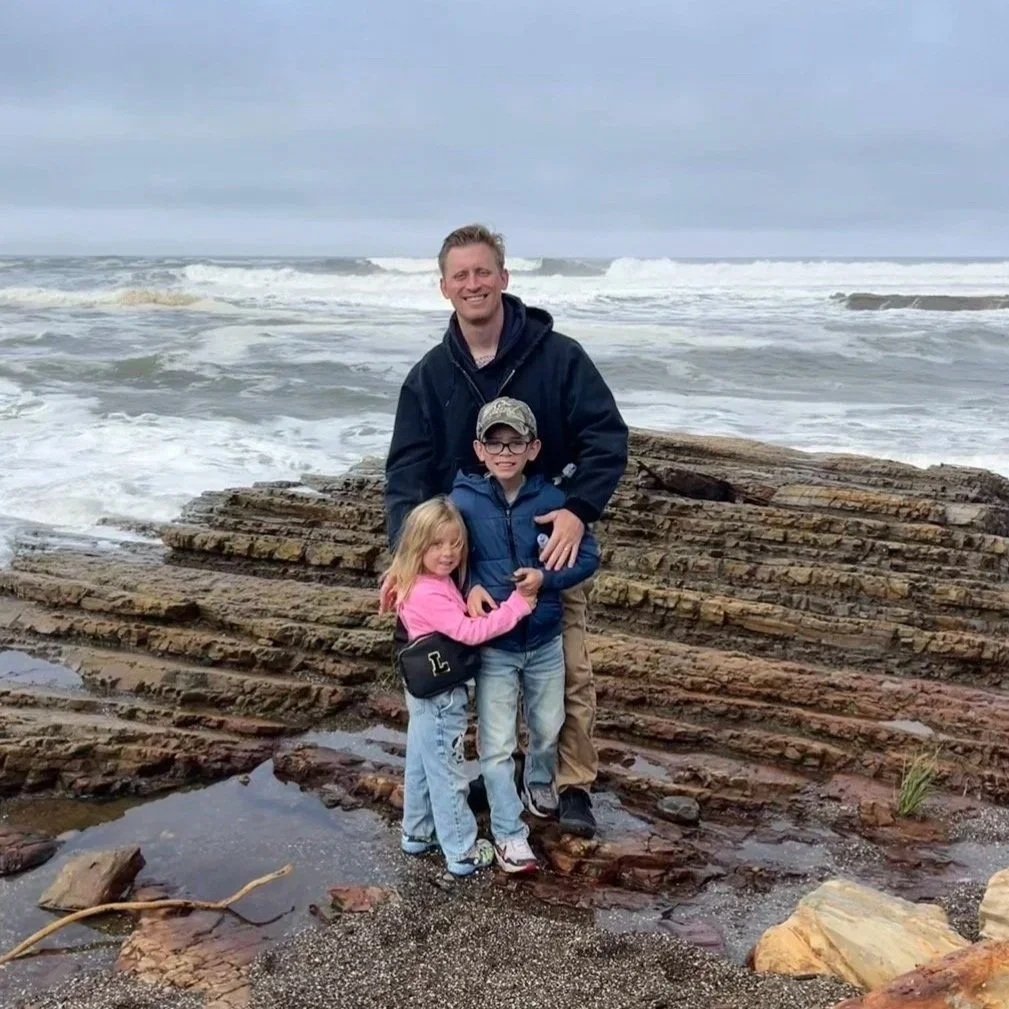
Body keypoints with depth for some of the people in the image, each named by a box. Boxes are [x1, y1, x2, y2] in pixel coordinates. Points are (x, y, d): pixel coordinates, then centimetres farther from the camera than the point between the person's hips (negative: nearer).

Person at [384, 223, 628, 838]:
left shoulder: (557, 355, -11)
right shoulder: (430, 376, -3)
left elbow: (608, 437, -13)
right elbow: (407, 472, -7)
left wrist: (578, 510, -28)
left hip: (549, 545, -2)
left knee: (571, 672, 1)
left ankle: (576, 787, 16)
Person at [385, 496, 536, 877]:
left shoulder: (436, 584, 4)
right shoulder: (429, 595, -27)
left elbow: (459, 624, 11)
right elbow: (469, 632, -31)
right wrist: (517, 605, -29)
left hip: (429, 692, 10)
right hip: (441, 695, -10)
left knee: (422, 767, 21)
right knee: (447, 775, 2)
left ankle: (418, 834, 36)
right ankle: (462, 852, 13)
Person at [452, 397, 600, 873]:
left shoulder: (553, 500, -9)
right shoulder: (462, 502, -13)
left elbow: (588, 556, -3)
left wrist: (546, 578, -19)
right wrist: (469, 589, -20)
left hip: (546, 641, 2)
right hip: (493, 646, -2)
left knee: (548, 728, 21)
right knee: (496, 744, 2)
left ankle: (539, 784, 51)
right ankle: (509, 833, 16)